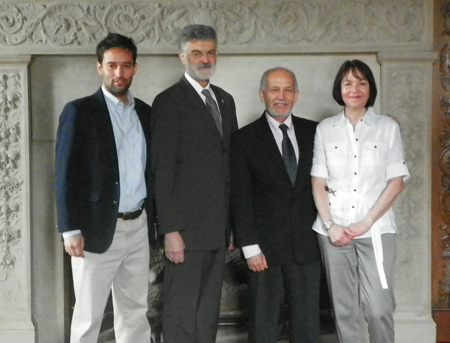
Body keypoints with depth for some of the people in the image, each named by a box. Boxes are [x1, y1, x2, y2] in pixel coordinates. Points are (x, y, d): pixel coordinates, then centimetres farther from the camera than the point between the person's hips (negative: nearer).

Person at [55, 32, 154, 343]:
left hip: (139, 227, 5)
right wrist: (71, 230, -14)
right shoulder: (80, 111, -5)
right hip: (98, 229, -5)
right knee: (88, 317, 2)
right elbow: (66, 175, -8)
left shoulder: (145, 113, 11)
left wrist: (155, 220, 10)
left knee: (135, 312, 12)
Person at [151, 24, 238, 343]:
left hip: (219, 226, 7)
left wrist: (235, 222, 13)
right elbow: (163, 170, -11)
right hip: (187, 226, -7)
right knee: (182, 311, -2)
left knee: (209, 311, 11)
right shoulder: (169, 101, -6)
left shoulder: (225, 100, 16)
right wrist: (170, 230, -16)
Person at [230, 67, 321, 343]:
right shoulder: (245, 139, -1)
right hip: (266, 246, -2)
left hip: (307, 245, 2)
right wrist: (250, 247, -8)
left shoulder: (313, 132, 7)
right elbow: (240, 198, -4)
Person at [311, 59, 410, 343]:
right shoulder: (325, 129, 8)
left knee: (379, 309, -8)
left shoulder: (388, 127, 4)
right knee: (344, 309, 6)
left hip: (376, 230, -1)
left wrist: (366, 222, -9)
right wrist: (330, 225, -8)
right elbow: (318, 183, 6)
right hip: (334, 230, 2)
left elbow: (396, 182, 0)